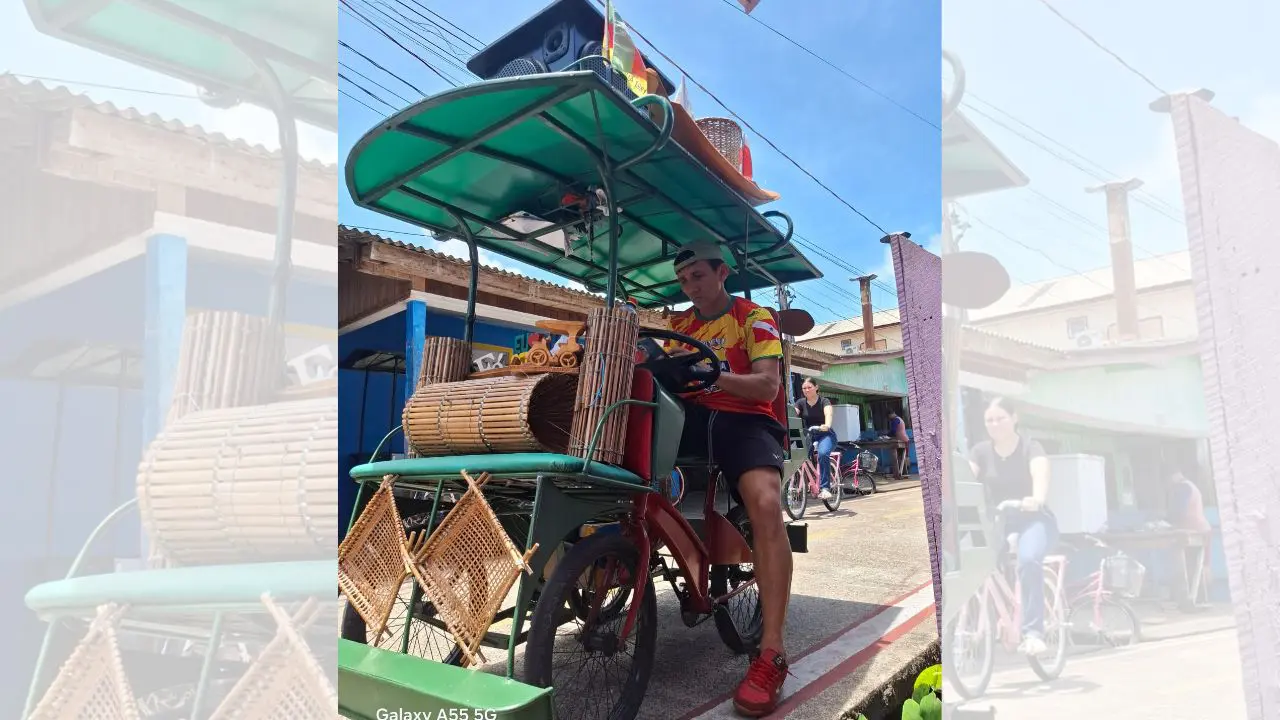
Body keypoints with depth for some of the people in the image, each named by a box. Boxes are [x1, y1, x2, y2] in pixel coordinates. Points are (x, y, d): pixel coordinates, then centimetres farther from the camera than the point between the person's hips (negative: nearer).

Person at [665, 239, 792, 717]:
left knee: (766, 504, -31)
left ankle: (771, 655, -28)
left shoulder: (755, 317, 7)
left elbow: (768, 385, -7)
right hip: (687, 416, 4)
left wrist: (714, 376, -25)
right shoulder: (677, 324, 22)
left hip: (743, 419, -4)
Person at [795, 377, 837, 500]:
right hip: (809, 435, 3)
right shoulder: (800, 403, 4)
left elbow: (829, 413, -25)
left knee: (823, 454, -33)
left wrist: (827, 425, -48)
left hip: (825, 435, -3)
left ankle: (825, 488, -30)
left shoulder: (824, 401, -5)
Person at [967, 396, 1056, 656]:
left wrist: (1037, 500, -50)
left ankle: (1033, 632, -29)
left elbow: (1041, 476, -28)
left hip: (1032, 519, -3)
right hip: (997, 520, 3)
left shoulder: (1031, 448, -7)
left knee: (1028, 559, -35)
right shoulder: (980, 451, 1)